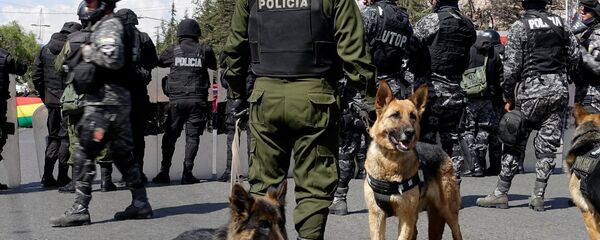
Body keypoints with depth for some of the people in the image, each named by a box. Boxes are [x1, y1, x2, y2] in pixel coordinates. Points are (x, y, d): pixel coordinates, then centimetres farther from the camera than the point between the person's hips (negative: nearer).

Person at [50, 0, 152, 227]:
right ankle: (140, 203, 15)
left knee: (84, 154, -8)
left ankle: (79, 209, -7)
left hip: (104, 103, -10)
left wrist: (88, 51, -13)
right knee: (123, 153, 13)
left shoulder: (109, 27, -11)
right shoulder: (103, 27, 19)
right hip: (119, 103, 10)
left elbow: (114, 58, -26)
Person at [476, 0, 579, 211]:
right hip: (559, 90, 4)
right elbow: (574, 55, 11)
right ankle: (538, 196, 4)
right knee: (548, 145, 5)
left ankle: (501, 193, 5)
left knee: (514, 143, 4)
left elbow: (512, 66, -9)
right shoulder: (559, 22, 7)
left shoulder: (519, 27, -6)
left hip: (531, 91, -4)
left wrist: (508, 97, -1)